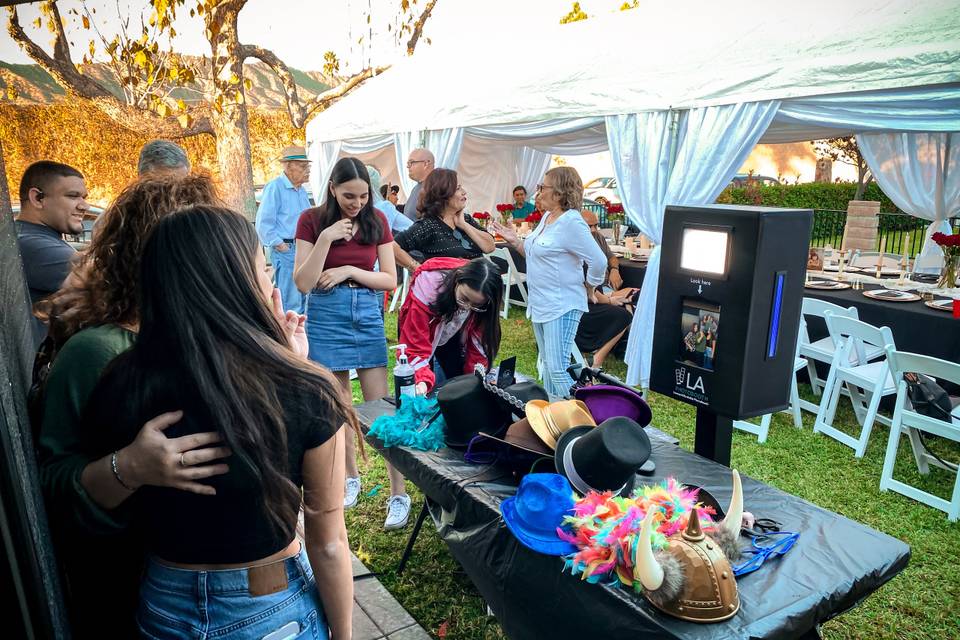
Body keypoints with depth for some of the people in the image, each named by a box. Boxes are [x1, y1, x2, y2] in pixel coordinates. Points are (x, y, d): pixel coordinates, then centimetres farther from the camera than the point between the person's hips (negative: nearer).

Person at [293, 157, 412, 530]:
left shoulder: (377, 220, 1)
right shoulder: (312, 220, -4)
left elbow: (390, 280, 1)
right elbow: (303, 284, -10)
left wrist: (348, 270, -13)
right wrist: (326, 239, -20)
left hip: (368, 315, 1)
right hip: (326, 317, 0)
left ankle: (398, 495, 6)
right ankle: (351, 477, 32)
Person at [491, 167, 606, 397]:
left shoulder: (571, 222, -19)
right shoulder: (547, 217, 10)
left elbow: (598, 261, -21)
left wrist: (588, 289, -8)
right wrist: (514, 240, 7)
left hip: (562, 307, -10)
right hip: (540, 304, 10)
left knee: (558, 370, -10)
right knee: (548, 365, 19)